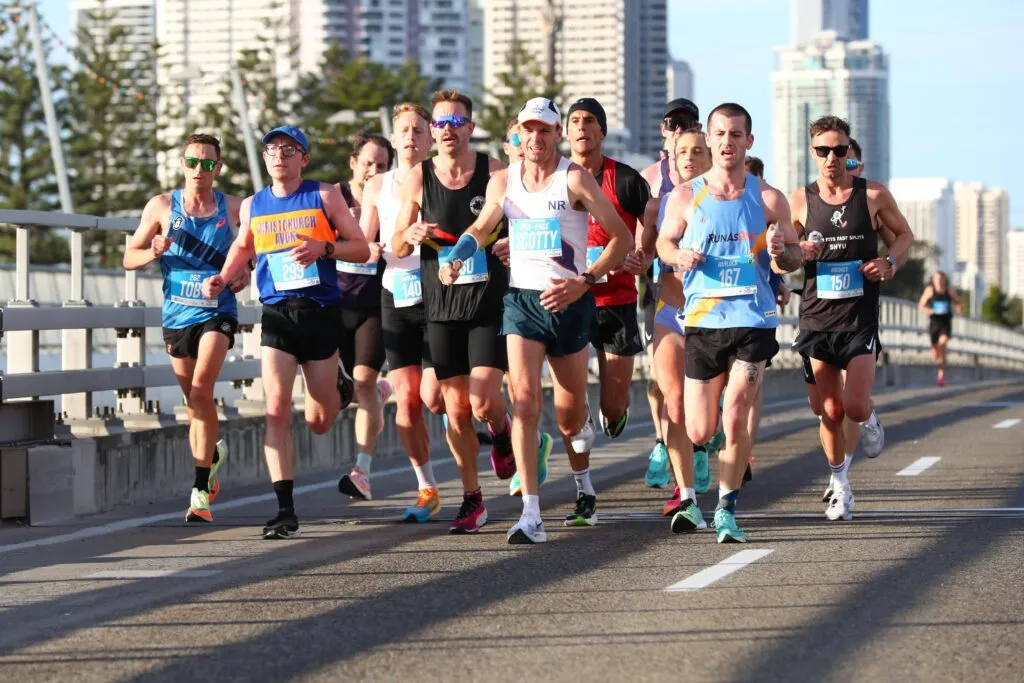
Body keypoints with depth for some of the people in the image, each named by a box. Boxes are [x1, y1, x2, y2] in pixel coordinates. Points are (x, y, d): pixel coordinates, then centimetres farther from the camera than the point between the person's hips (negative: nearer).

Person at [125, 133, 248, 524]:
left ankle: (201, 490, -20)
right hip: (177, 314, 3)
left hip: (218, 312, -3)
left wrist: (248, 271, -1)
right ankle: (213, 454, 41)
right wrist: (153, 252, -15)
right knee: (194, 401, 11)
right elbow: (129, 259, 7)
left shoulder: (233, 209, 2)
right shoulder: (162, 207, 3)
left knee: (201, 388, -21)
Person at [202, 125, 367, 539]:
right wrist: (222, 279, 10)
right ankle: (285, 511, -12)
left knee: (319, 422, 8)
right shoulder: (252, 206, 8)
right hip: (276, 314, 2)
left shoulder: (324, 196, -1)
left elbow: (362, 249, -1)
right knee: (276, 411, -13)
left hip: (321, 313, -2)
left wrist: (323, 248, -18)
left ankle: (338, 384, 46)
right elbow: (243, 246, 28)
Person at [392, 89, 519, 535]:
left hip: (489, 302, -2)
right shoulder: (418, 179, 3)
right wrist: (410, 236, -12)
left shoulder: (496, 173, -2)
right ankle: (472, 499, 16)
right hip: (441, 309, 2)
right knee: (456, 410, 2)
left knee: (484, 402, -14)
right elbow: (397, 248, 10)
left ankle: (501, 432, 23)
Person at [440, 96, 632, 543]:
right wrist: (456, 259, 1)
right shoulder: (502, 182, 5)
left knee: (569, 416, 8)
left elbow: (622, 238, -7)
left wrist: (584, 282, -17)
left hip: (569, 302, -2)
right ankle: (531, 516, -20)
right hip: (521, 300, 2)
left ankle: (584, 487, 43)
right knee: (524, 400, -17)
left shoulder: (575, 179, -7)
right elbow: (480, 229, 22)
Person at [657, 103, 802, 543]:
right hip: (701, 320, 1)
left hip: (753, 320, -1)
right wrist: (679, 255, -7)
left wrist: (780, 251, -16)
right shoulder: (685, 197, 2)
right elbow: (663, 242, 15)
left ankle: (727, 508, 4)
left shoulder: (768, 200, 1)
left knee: (736, 419, -11)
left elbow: (794, 257, 7)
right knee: (699, 432, 3)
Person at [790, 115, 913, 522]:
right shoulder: (800, 201, 1)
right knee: (830, 411, 2)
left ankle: (869, 420, 25)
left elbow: (904, 234, 14)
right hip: (817, 319, 1)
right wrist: (796, 254, -14)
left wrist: (890, 263, -6)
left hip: (860, 319, -1)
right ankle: (839, 486, 20)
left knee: (855, 407, -12)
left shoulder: (873, 195, 0)